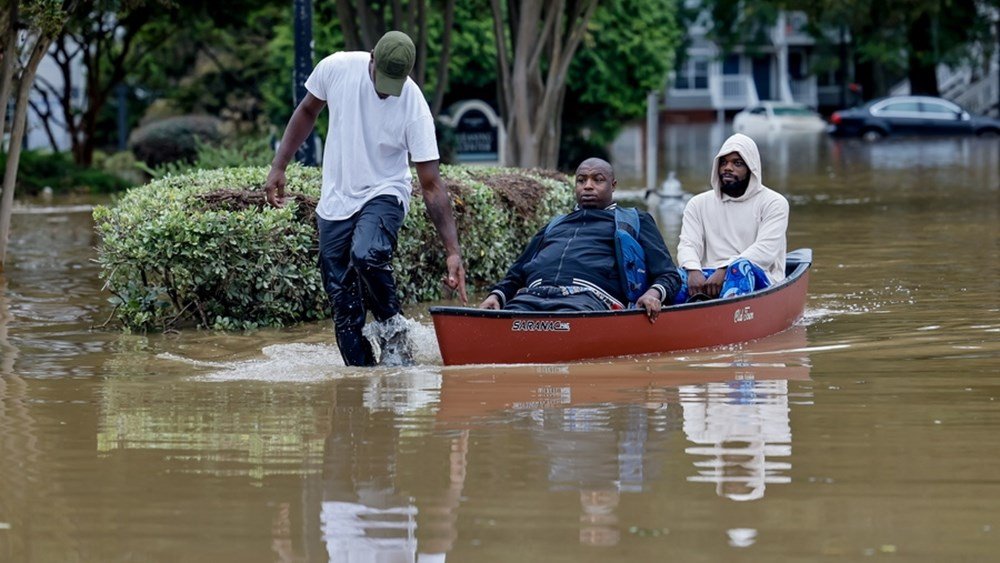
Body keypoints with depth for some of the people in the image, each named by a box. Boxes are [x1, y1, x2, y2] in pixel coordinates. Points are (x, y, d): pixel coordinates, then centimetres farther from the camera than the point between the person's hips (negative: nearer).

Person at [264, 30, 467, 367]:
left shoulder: (415, 107, -21)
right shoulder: (337, 68, -13)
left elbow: (431, 185, -18)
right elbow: (307, 112, 8)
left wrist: (453, 251, -22)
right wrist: (279, 167, 5)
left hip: (383, 195, -3)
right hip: (335, 201, 3)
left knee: (367, 256, -33)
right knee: (344, 307, 1)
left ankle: (392, 328, -10)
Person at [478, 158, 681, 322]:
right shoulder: (555, 225, 40)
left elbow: (668, 274, 18)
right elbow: (515, 276, 39)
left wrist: (653, 293, -7)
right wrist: (496, 295, 15)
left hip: (587, 296, -3)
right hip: (532, 294, 3)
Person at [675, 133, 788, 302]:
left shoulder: (773, 203, 9)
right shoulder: (699, 204, 20)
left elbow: (765, 250, -7)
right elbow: (688, 244, 5)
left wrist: (725, 270, -22)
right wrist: (694, 271, -20)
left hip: (755, 279, -3)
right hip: (707, 280, 3)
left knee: (741, 266, -38)